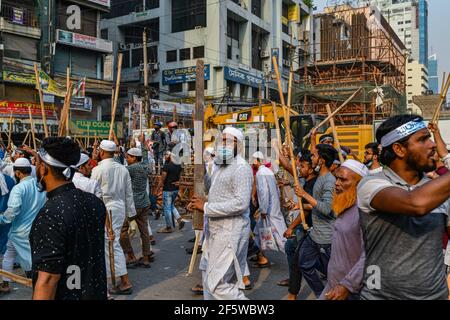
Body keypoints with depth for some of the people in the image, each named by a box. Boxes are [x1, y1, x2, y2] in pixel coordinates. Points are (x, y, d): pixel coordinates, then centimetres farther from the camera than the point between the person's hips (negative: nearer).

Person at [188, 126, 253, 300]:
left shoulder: (241, 167, -15)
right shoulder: (220, 166, 16)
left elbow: (241, 203, -25)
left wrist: (206, 207, -21)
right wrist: (202, 202, 7)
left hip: (230, 231, -10)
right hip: (216, 229, 10)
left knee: (217, 283, -8)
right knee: (209, 276, 22)